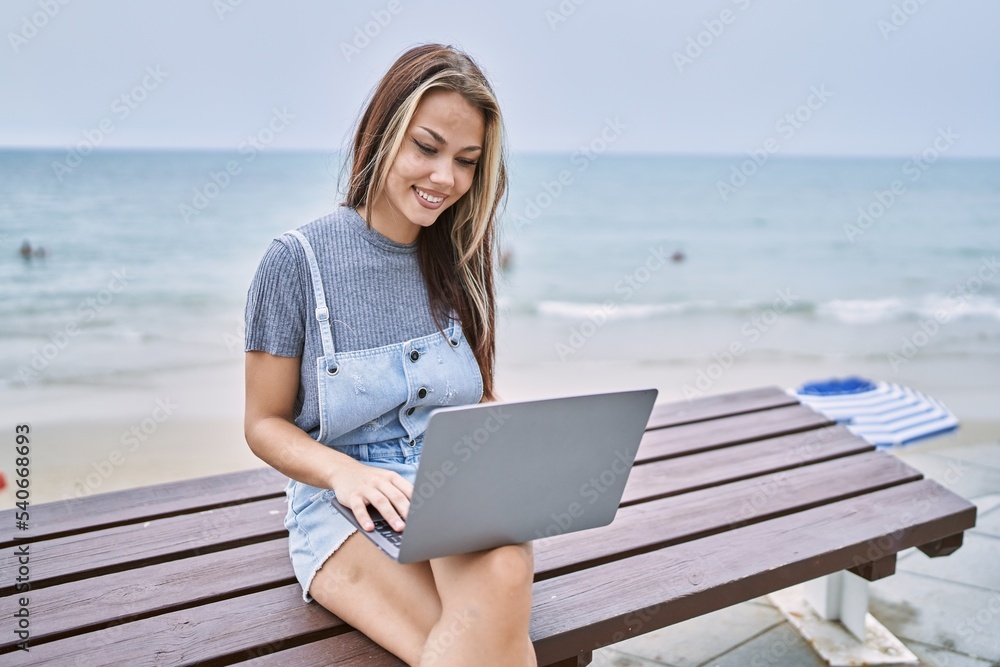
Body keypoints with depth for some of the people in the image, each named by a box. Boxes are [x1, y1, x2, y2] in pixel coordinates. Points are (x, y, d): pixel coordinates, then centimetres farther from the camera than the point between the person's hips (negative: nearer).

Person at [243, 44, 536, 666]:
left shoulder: (460, 261, 8)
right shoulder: (298, 259, -4)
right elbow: (265, 422, 1)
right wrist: (344, 471, -19)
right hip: (345, 512, -3)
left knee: (504, 574, -34)